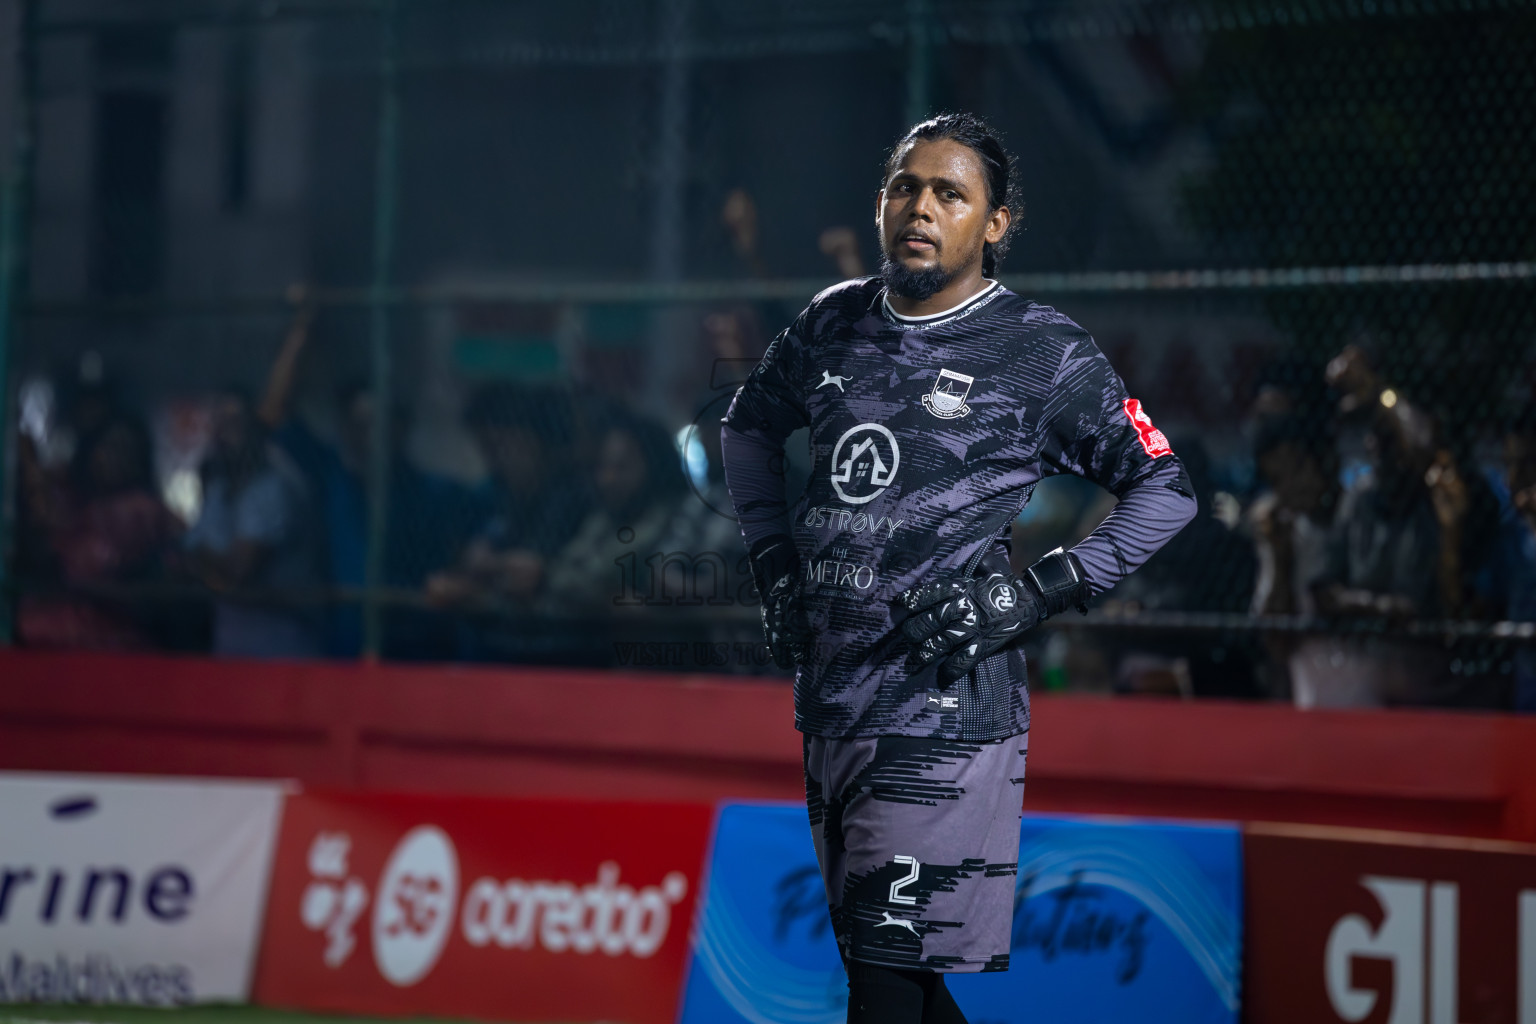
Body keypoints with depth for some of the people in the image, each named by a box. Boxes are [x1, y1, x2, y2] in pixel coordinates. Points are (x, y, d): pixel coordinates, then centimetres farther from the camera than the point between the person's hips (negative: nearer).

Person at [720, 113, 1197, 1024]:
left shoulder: (1041, 352, -3)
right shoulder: (834, 324, 12)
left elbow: (1167, 490, 0)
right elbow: (750, 427, 31)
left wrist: (1038, 592, -9)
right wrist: (776, 563, 19)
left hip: (946, 704, -6)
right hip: (829, 698, 6)